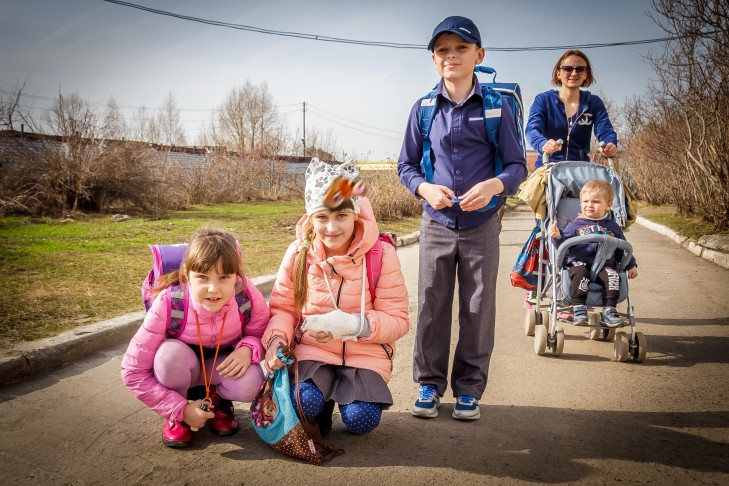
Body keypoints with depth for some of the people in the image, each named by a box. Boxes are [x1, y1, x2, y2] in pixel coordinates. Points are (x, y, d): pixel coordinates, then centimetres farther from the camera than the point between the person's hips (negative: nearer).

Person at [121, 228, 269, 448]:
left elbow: (261, 333, -7)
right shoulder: (168, 305, -31)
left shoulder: (248, 297, -28)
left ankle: (218, 401, 7)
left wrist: (248, 349, -32)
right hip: (182, 368, -1)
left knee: (250, 384, -31)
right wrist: (181, 409, -25)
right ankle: (176, 418, -5)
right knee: (171, 353, -35)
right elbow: (133, 372, -23)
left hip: (223, 367, 1)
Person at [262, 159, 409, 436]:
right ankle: (323, 394, 11)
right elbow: (282, 306, 6)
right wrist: (277, 337, -17)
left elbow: (398, 320, -10)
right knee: (304, 405, -25)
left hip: (366, 352, -1)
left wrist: (353, 324, -27)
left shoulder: (381, 254, -11)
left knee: (360, 420, -19)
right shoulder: (299, 253, -4)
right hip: (312, 350, 1)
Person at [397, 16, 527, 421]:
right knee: (431, 308, 5)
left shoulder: (496, 107, -2)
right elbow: (406, 165, 7)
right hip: (436, 224, 1)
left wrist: (494, 185, -22)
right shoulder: (423, 109, 3)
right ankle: (430, 384, 21)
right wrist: (425, 188, -14)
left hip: (481, 225, -1)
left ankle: (469, 389, 21)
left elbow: (517, 165, -1)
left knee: (479, 310, 6)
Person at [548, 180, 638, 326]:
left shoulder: (613, 227, 18)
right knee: (580, 273, -34)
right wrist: (557, 237, -19)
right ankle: (579, 308, -29)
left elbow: (623, 248, 26)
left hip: (605, 266, 2)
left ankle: (609, 310, -21)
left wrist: (631, 265, 22)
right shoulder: (575, 225, 9)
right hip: (580, 263, -2)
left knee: (612, 275, -29)